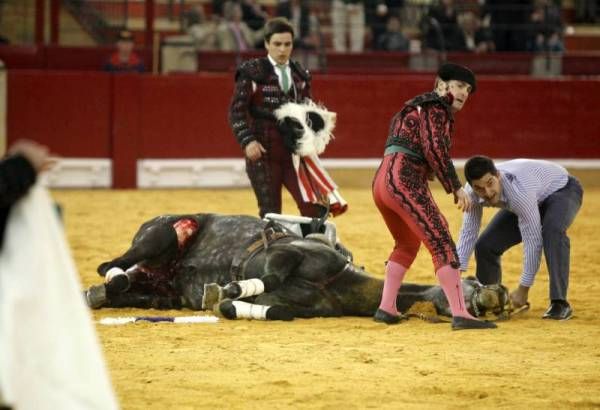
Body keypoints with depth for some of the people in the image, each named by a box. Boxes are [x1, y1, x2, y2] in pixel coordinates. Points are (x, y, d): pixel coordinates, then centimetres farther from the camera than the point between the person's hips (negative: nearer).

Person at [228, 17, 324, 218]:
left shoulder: (300, 75, 11)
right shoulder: (252, 73, -3)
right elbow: (237, 111, -5)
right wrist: (247, 141, -17)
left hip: (294, 153, 4)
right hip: (263, 153, -4)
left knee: (313, 208, -7)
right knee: (270, 214, 0)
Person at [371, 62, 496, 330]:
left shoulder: (416, 108, 29)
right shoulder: (436, 107, 0)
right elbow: (435, 148, -14)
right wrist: (455, 187, -13)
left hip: (381, 182, 10)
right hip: (404, 180, -10)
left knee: (407, 244, 28)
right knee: (442, 244, -15)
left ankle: (386, 309, 26)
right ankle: (460, 314, -26)